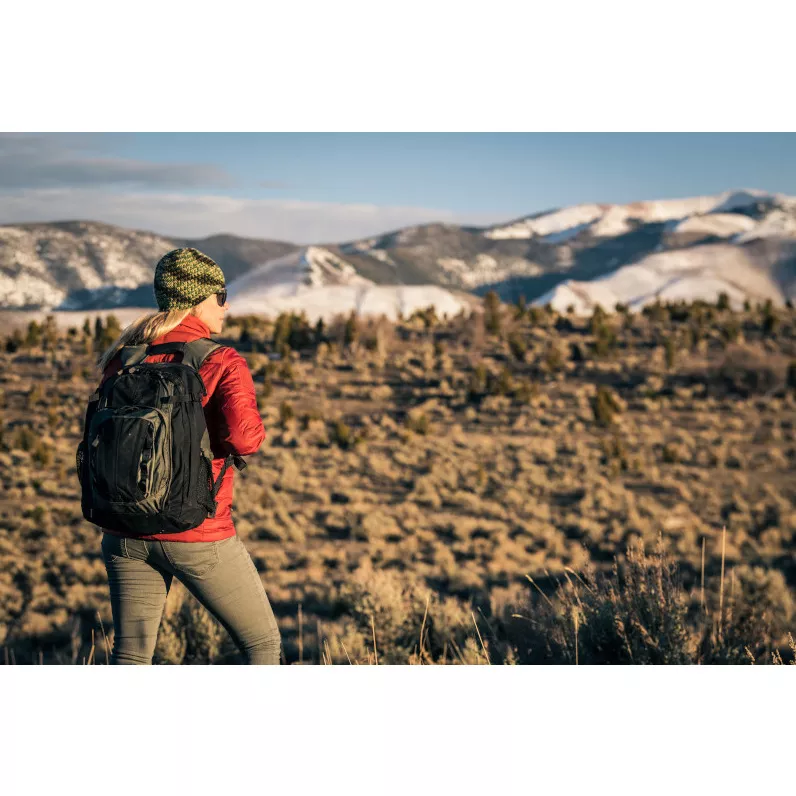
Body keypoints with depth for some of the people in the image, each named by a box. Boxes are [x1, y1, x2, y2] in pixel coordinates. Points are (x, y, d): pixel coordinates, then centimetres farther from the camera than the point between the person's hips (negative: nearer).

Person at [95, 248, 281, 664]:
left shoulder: (123, 356, 5)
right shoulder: (222, 362, -10)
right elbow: (244, 438, -23)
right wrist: (251, 422, -1)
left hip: (126, 532, 5)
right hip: (197, 536, -5)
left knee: (130, 654, 16)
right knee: (263, 643, 13)